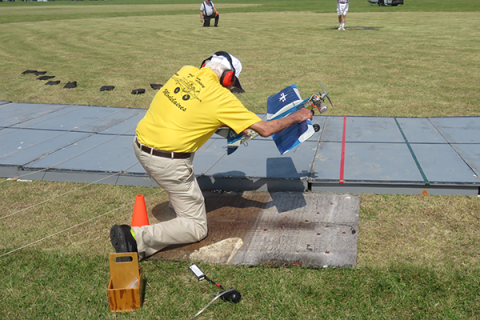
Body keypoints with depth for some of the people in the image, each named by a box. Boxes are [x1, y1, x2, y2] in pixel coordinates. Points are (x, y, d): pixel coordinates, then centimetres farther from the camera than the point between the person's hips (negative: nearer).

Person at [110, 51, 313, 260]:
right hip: (168, 162, -7)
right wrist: (297, 117, 10)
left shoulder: (185, 72, 6)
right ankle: (136, 238, -10)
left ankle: (178, 209, 35)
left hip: (140, 146, 8)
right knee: (196, 228, 4)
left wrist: (230, 126, 24)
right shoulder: (222, 98, -10)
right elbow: (265, 129, -6)